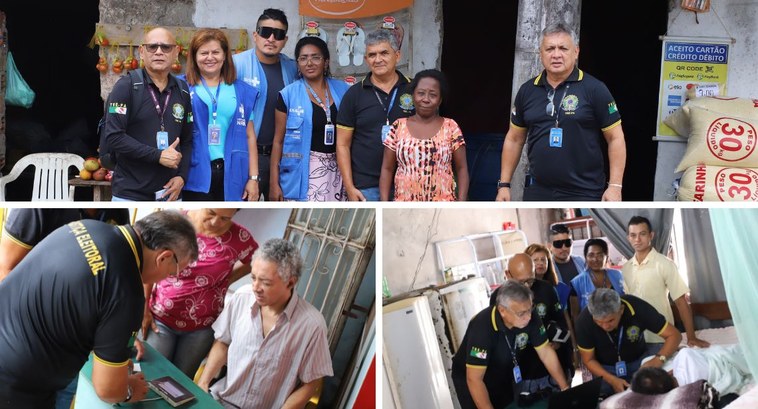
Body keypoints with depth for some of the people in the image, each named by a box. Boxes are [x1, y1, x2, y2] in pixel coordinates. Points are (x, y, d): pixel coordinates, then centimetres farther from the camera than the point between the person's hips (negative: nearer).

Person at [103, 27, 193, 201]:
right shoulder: (126, 86, -5)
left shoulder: (182, 92, 9)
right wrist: (158, 155, -17)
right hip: (131, 194, -4)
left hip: (169, 194, 5)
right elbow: (114, 136, -13)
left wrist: (182, 176, -5)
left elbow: (187, 140, 12)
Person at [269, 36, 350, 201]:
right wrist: (274, 182, -4)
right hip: (303, 172, -3)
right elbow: (278, 140, 0)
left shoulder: (342, 90, 6)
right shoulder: (288, 95, -2)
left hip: (336, 171, 3)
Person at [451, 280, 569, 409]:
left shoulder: (529, 316, -21)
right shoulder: (482, 327, -37)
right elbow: (474, 379, -37)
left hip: (502, 377, 5)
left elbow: (546, 353, -10)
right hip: (472, 379, -5)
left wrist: (566, 389, -13)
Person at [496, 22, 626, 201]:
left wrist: (615, 185, -11)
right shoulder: (527, 91, 7)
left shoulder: (594, 89, -5)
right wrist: (504, 184, 10)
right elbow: (514, 139, 14)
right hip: (538, 193, 4)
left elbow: (615, 138, -4)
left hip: (584, 194, -4)